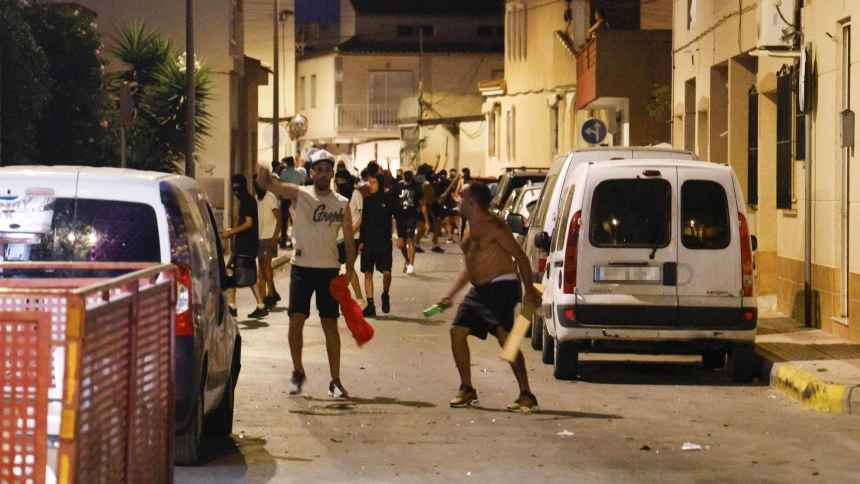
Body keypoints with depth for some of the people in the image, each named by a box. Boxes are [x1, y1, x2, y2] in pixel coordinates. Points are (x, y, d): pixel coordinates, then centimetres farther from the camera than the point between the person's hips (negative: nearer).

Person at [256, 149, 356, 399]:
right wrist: (264, 172, -35)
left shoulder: (342, 204, 4)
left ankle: (335, 381, 7)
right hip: (301, 267, -1)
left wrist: (349, 270, -5)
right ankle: (298, 373, 14)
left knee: (330, 324, 2)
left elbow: (349, 241, 7)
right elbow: (267, 184, -12)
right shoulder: (299, 195, 0)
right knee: (296, 320, -6)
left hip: (329, 270, 1)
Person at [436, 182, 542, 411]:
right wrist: (449, 295, 18)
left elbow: (520, 256, -16)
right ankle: (467, 390, 16)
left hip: (501, 287, -10)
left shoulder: (491, 225, -13)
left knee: (505, 336, -18)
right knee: (457, 331, 7)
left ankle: (526, 395, -16)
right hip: (479, 290, 10)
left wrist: (530, 290, -23)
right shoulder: (470, 230, 16)